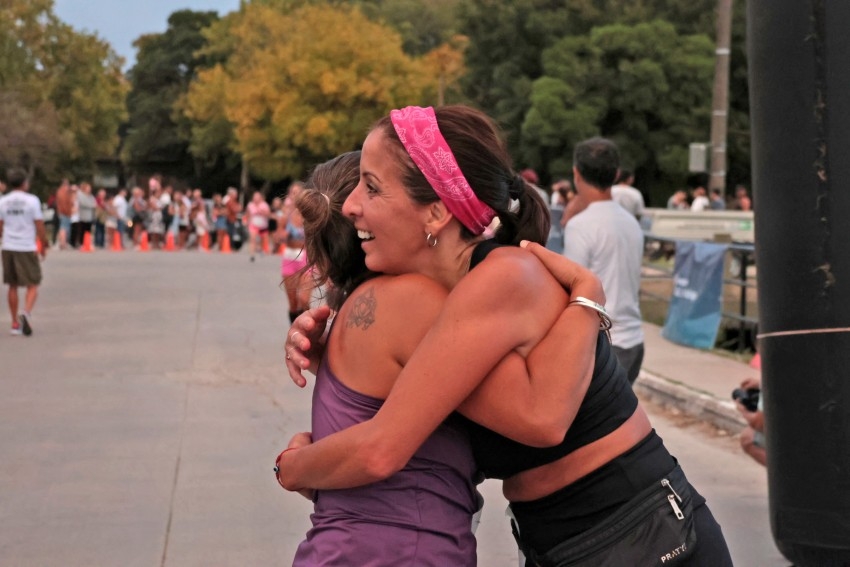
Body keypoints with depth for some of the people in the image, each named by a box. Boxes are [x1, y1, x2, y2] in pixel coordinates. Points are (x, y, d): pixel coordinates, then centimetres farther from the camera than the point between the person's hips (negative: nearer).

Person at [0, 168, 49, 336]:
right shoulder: (32, 200, -7)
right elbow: (39, 226, -8)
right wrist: (44, 245, 4)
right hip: (27, 248, -4)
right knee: (32, 286, 3)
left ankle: (15, 323, 16)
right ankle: (26, 313, -23)